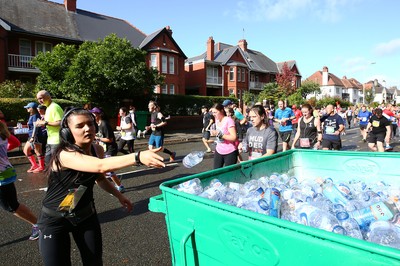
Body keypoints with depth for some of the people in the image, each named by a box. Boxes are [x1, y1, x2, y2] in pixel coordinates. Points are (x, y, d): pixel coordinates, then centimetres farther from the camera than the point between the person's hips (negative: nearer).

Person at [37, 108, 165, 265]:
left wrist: (118, 195, 2)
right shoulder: (65, 154, -30)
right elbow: (101, 166, -48)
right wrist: (138, 157, -59)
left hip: (86, 214, 6)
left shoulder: (97, 150, -9)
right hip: (55, 220, -5)